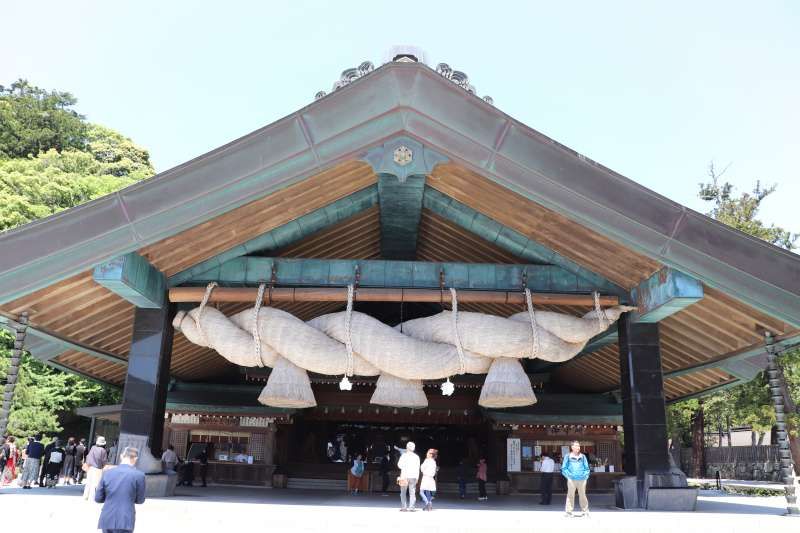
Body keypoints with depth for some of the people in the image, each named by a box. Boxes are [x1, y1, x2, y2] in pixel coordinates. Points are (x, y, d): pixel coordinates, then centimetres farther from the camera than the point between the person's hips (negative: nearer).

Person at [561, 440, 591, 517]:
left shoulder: (583, 456, 11)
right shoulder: (568, 456, 4)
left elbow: (586, 468, 16)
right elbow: (564, 468, 4)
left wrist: (585, 475, 1)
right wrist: (568, 474, -8)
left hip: (582, 479, 2)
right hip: (571, 479, -2)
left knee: (583, 495, 8)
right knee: (570, 495, -2)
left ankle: (585, 511, 18)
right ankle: (568, 511, 5)